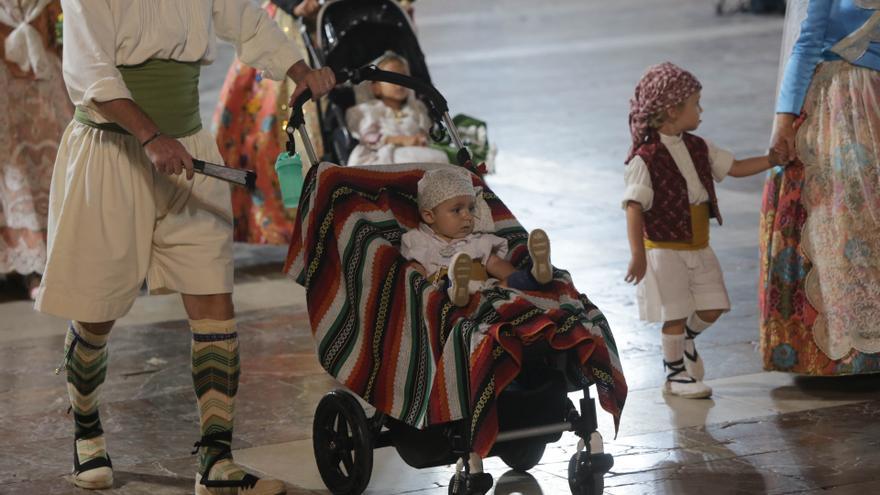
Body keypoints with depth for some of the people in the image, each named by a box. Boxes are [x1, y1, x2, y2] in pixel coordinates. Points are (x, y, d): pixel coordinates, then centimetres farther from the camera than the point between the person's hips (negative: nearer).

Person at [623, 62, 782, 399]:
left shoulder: (697, 149, 6)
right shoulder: (646, 158, -17)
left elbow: (735, 168, 17)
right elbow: (634, 207, -21)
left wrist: (774, 159, 9)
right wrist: (638, 254, -27)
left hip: (698, 247, 7)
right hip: (665, 249, -7)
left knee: (712, 308, 8)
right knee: (676, 315, 0)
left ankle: (686, 340, 37)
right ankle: (676, 375, 15)